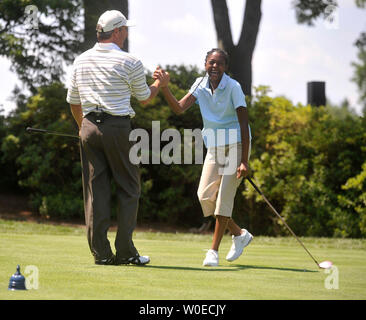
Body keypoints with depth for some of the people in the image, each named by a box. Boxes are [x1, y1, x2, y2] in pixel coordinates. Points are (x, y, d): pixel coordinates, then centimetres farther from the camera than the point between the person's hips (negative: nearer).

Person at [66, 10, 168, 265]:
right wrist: (159, 82, 29)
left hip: (89, 128, 5)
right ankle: (125, 251, -1)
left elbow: (73, 101, 17)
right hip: (117, 127, -5)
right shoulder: (129, 62, -5)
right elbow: (144, 98, 9)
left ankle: (101, 252, 2)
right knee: (129, 189, 4)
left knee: (95, 190, 5)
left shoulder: (81, 60, 10)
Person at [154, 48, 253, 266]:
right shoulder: (200, 85, 1)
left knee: (224, 196, -10)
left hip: (236, 145, -6)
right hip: (214, 148, 6)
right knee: (205, 195, -3)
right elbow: (179, 108, -7)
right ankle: (240, 234, 17)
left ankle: (214, 251, -4)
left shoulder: (233, 87, -16)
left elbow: (244, 125, -17)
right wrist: (165, 86, -22)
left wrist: (244, 161, -23)